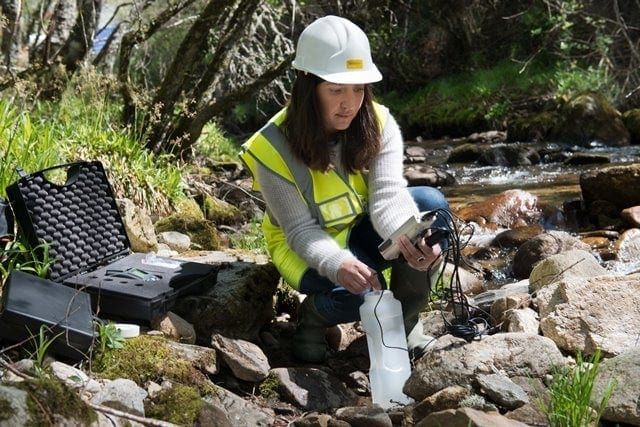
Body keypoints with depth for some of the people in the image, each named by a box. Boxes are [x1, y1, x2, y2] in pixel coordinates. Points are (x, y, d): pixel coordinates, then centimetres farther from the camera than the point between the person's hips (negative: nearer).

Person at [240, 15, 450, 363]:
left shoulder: (379, 123, -16)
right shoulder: (273, 148, -24)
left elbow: (389, 195, -27)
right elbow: (301, 231, -23)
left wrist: (409, 237, -50)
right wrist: (337, 264, -45)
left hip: (363, 231, 4)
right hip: (306, 245, -4)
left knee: (431, 204, -25)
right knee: (353, 294, -37)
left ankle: (405, 319, -7)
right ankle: (314, 314, 3)